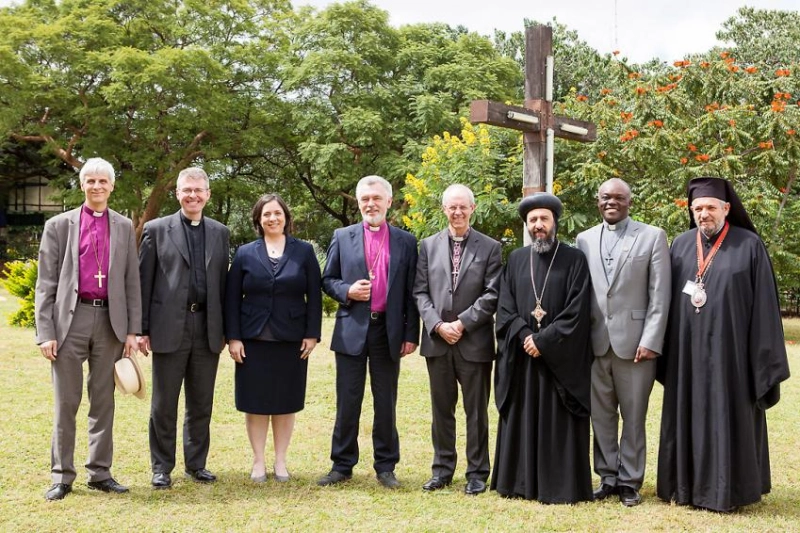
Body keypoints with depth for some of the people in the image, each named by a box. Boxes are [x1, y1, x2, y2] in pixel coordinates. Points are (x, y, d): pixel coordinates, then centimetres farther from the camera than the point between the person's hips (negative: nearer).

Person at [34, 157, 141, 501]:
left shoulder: (124, 228, 10)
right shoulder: (58, 226, 4)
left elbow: (131, 282, 9)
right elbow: (45, 284, 1)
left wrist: (132, 330, 3)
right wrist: (45, 333, -6)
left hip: (110, 321, 2)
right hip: (70, 319, -2)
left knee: (103, 401, 8)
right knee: (66, 402, 3)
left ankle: (100, 473, 17)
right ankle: (62, 476, 12)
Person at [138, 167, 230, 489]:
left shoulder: (220, 233, 11)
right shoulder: (157, 229, 2)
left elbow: (222, 282, 11)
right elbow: (144, 282, -1)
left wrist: (224, 329, 8)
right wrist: (142, 329, -5)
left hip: (208, 329, 3)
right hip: (170, 328, -3)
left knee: (201, 404, 10)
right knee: (164, 404, 4)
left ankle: (196, 464, 22)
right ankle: (161, 467, 15)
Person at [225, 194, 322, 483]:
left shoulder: (304, 252, 4)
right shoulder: (245, 254, 5)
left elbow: (314, 296, 2)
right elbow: (232, 299, 3)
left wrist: (312, 334, -4)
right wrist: (233, 337, -4)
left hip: (291, 340, 0)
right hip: (253, 340, 0)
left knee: (286, 401, 7)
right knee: (256, 401, 5)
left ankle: (280, 461, 19)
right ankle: (258, 461, 16)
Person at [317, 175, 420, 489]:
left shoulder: (406, 242, 6)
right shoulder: (342, 237, 6)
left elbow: (411, 292, 5)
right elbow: (327, 280, 9)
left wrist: (411, 334, 0)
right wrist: (347, 291, -12)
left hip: (388, 332, 0)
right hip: (352, 330, 0)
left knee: (386, 402, 8)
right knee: (347, 401, 4)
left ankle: (385, 467, 18)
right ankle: (342, 465, 14)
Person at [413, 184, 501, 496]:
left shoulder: (490, 247, 0)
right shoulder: (429, 246, 8)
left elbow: (492, 295, -6)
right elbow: (420, 292, 4)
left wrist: (462, 323, -13)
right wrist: (438, 325, -10)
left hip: (474, 342, -2)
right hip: (437, 341, 3)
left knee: (476, 411, 5)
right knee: (441, 409, 11)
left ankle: (477, 473, 15)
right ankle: (442, 469, 22)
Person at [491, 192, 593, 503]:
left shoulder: (574, 260, -2)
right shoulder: (516, 260, 10)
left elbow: (576, 312, -9)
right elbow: (505, 308, 5)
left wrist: (544, 341, -15)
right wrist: (525, 336, -11)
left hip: (561, 358, -3)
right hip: (521, 357, 4)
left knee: (557, 423, 0)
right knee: (522, 420, 8)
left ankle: (560, 486, 8)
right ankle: (521, 482, 17)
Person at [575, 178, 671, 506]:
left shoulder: (652, 236, 1)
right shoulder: (585, 239, 11)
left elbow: (660, 294, -3)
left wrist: (650, 341, -10)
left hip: (634, 341, -3)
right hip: (595, 342, 3)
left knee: (633, 416, 4)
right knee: (601, 415, 9)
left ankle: (630, 481, 15)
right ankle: (608, 477, 20)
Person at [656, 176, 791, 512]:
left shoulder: (749, 246, -3)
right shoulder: (681, 245, 7)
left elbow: (763, 303, -4)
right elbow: (666, 298, 8)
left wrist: (765, 357, -7)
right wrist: (663, 349, 4)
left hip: (729, 349, -3)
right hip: (687, 351, 4)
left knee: (727, 418, 3)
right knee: (688, 417, 9)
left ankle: (725, 490, 14)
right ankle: (686, 485, 20)